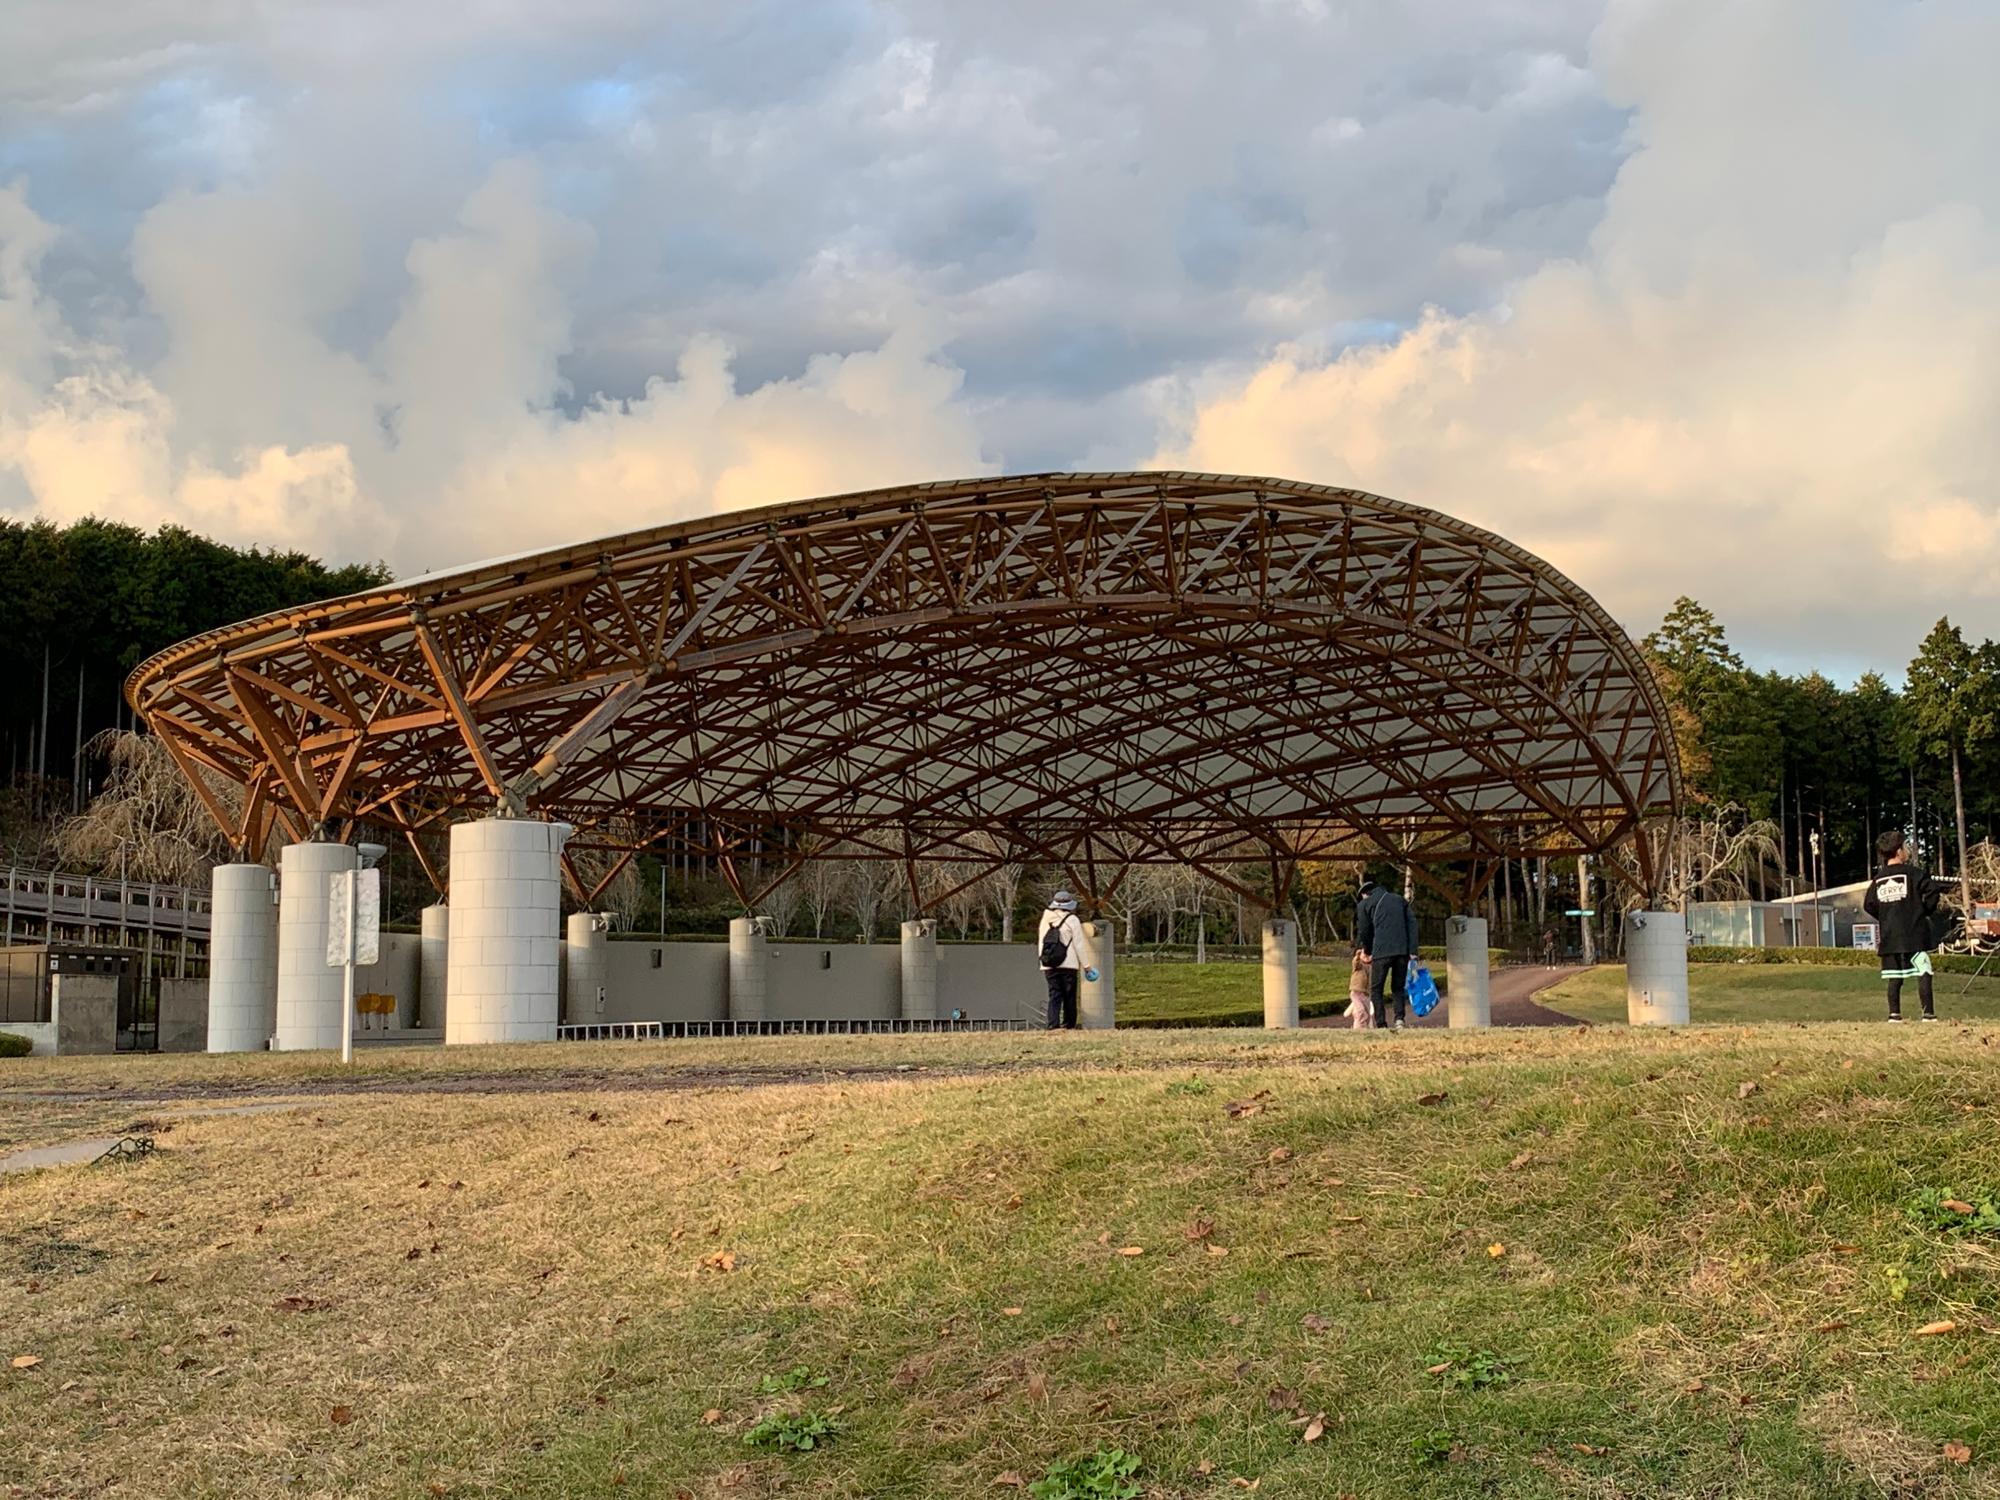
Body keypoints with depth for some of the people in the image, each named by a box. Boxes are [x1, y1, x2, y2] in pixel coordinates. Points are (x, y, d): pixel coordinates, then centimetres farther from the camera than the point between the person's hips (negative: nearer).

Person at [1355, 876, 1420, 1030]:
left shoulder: (1365, 904, 11)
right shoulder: (1399, 900, 21)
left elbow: (1363, 931, 11)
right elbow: (1412, 923, 11)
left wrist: (1367, 951, 28)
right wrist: (1413, 951, 6)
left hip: (1382, 951, -3)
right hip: (1402, 951, 3)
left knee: (1376, 990, 6)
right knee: (1398, 987, 15)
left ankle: (1381, 1025, -5)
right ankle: (1399, 1019, -5)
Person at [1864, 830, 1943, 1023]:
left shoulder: (1878, 879, 9)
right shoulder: (1913, 873, -5)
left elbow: (1868, 906, 8)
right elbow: (1933, 890, -15)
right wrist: (1926, 910, 1)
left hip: (1889, 936, 5)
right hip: (1914, 934, -5)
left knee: (1894, 977, 7)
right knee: (1923, 973, -3)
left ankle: (1894, 1014, 4)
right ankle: (1929, 1013, -8)